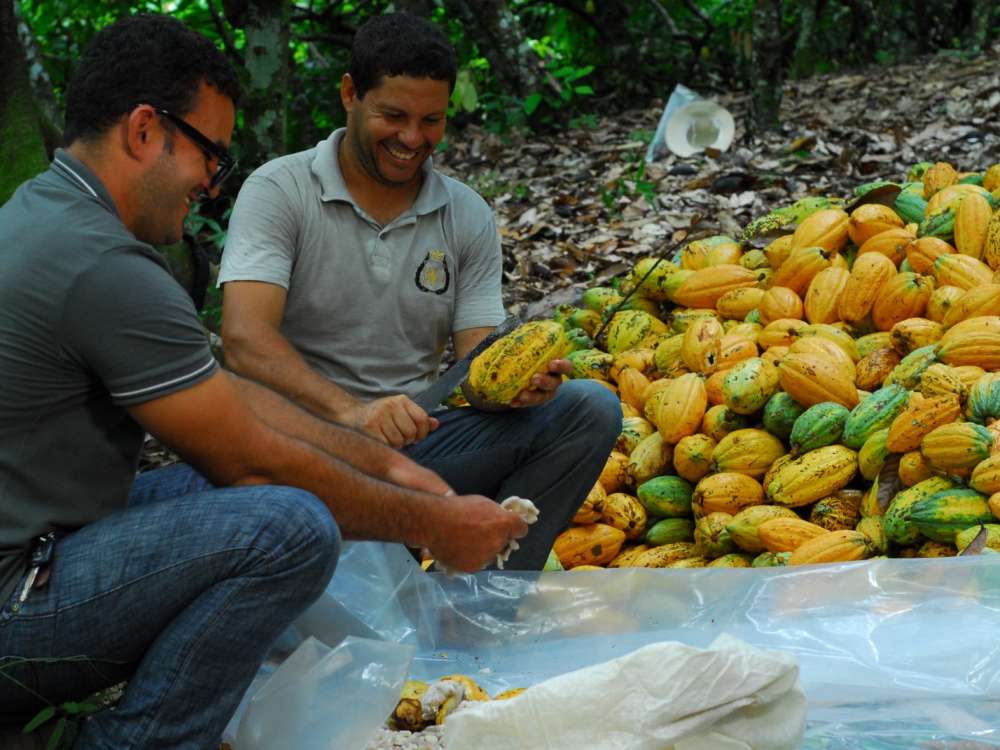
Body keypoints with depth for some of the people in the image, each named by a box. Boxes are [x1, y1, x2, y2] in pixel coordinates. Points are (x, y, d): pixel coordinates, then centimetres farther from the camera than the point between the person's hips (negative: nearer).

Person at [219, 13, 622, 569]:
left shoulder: (468, 217, 7)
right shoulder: (279, 191, -5)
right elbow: (245, 339, -19)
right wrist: (349, 410, -36)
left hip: (419, 439, 5)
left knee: (591, 408, -16)